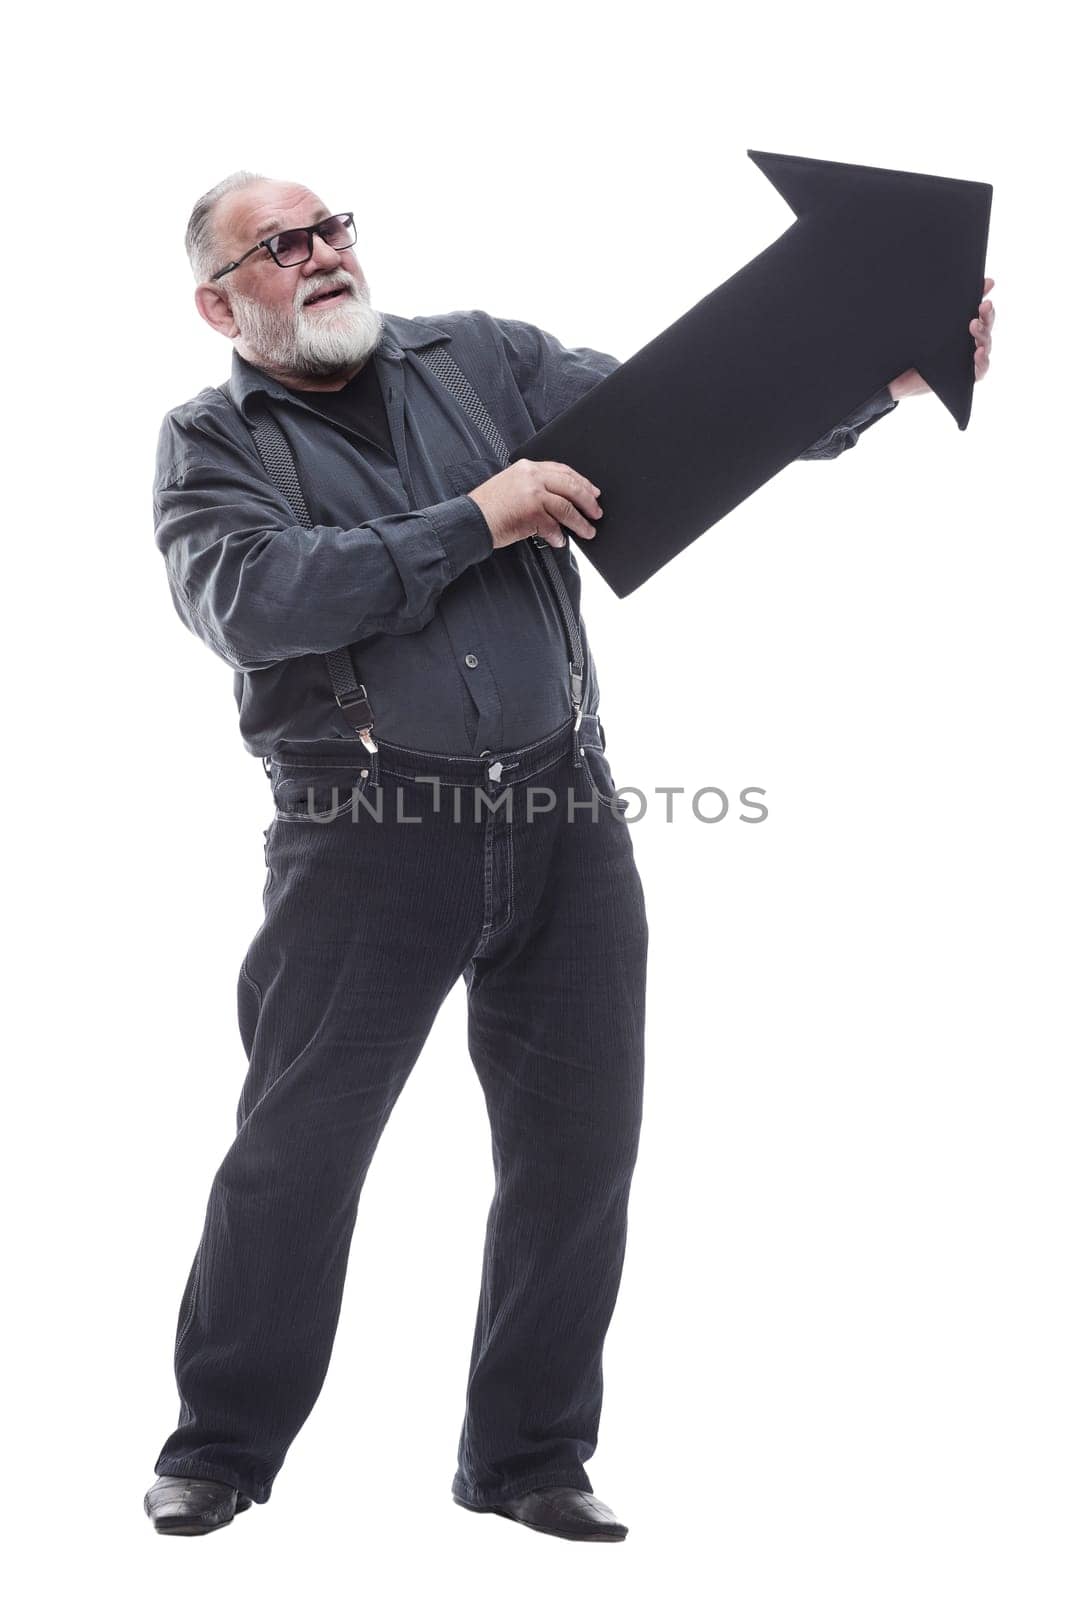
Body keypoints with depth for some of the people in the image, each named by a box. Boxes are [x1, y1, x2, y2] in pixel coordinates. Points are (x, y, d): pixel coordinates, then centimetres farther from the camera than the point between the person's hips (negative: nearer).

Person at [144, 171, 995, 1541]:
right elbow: (249, 599, -16)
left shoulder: (485, 361, 12)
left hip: (565, 818, 3)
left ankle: (528, 1458, 20)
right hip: (367, 828, -3)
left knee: (579, 1147, 6)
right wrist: (474, 522, -15)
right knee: (297, 1147, 0)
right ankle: (219, 1452, 17)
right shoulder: (212, 443, 3)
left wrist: (875, 383, -11)